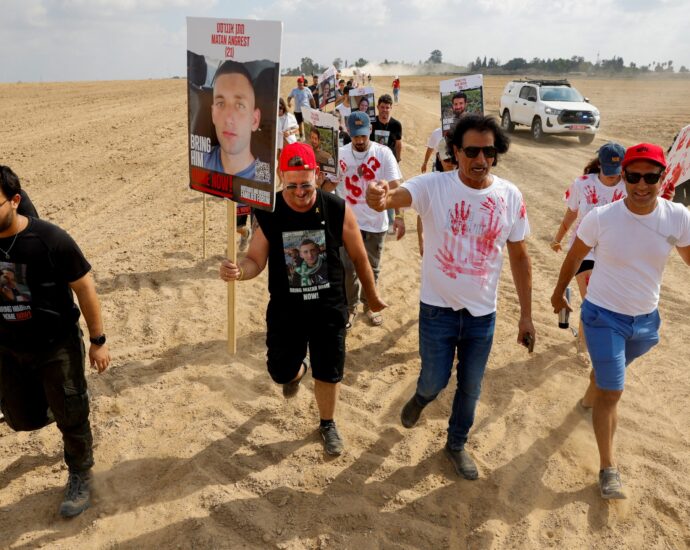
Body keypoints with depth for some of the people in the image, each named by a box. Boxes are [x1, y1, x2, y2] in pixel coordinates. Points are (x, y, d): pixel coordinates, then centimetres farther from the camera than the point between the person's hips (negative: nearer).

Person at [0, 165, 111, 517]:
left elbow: (84, 288, -13)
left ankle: (80, 478, 34)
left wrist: (98, 340, -9)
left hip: (57, 346, -4)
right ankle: (58, 403, 51)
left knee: (70, 417, 9)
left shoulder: (50, 240, -22)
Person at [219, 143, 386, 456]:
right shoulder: (267, 213, -14)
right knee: (280, 372, 11)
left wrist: (372, 296, 9)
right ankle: (299, 370, 51)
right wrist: (236, 271, -32)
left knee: (328, 374, 10)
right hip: (285, 310, 1)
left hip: (329, 309, 0)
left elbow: (359, 256, -2)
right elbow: (256, 261, -8)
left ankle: (327, 424, 40)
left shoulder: (337, 209, -15)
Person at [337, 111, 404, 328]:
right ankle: (350, 307, 27)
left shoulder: (384, 153, -9)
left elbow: (394, 186, -13)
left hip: (376, 222, 0)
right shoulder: (340, 154, -5)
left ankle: (369, 304, 36)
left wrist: (398, 216, -23)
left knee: (372, 268, 15)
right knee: (348, 268, 7)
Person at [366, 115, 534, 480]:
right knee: (435, 380, 10)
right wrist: (382, 197, -63)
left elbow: (519, 258, 1)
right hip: (438, 307, -2)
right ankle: (421, 398, 49)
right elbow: (401, 195, -38)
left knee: (470, 387, 16)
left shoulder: (510, 197, -7)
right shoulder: (434, 186, -16)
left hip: (483, 311, 3)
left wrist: (526, 314, 2)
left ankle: (456, 444, 43)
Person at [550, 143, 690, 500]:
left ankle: (592, 395, 63)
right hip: (603, 316, -4)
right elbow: (574, 257, -4)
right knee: (612, 392, -2)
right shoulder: (600, 218, -20)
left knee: (609, 374, 29)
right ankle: (608, 469, 11)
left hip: (646, 319, 4)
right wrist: (559, 293, 9)